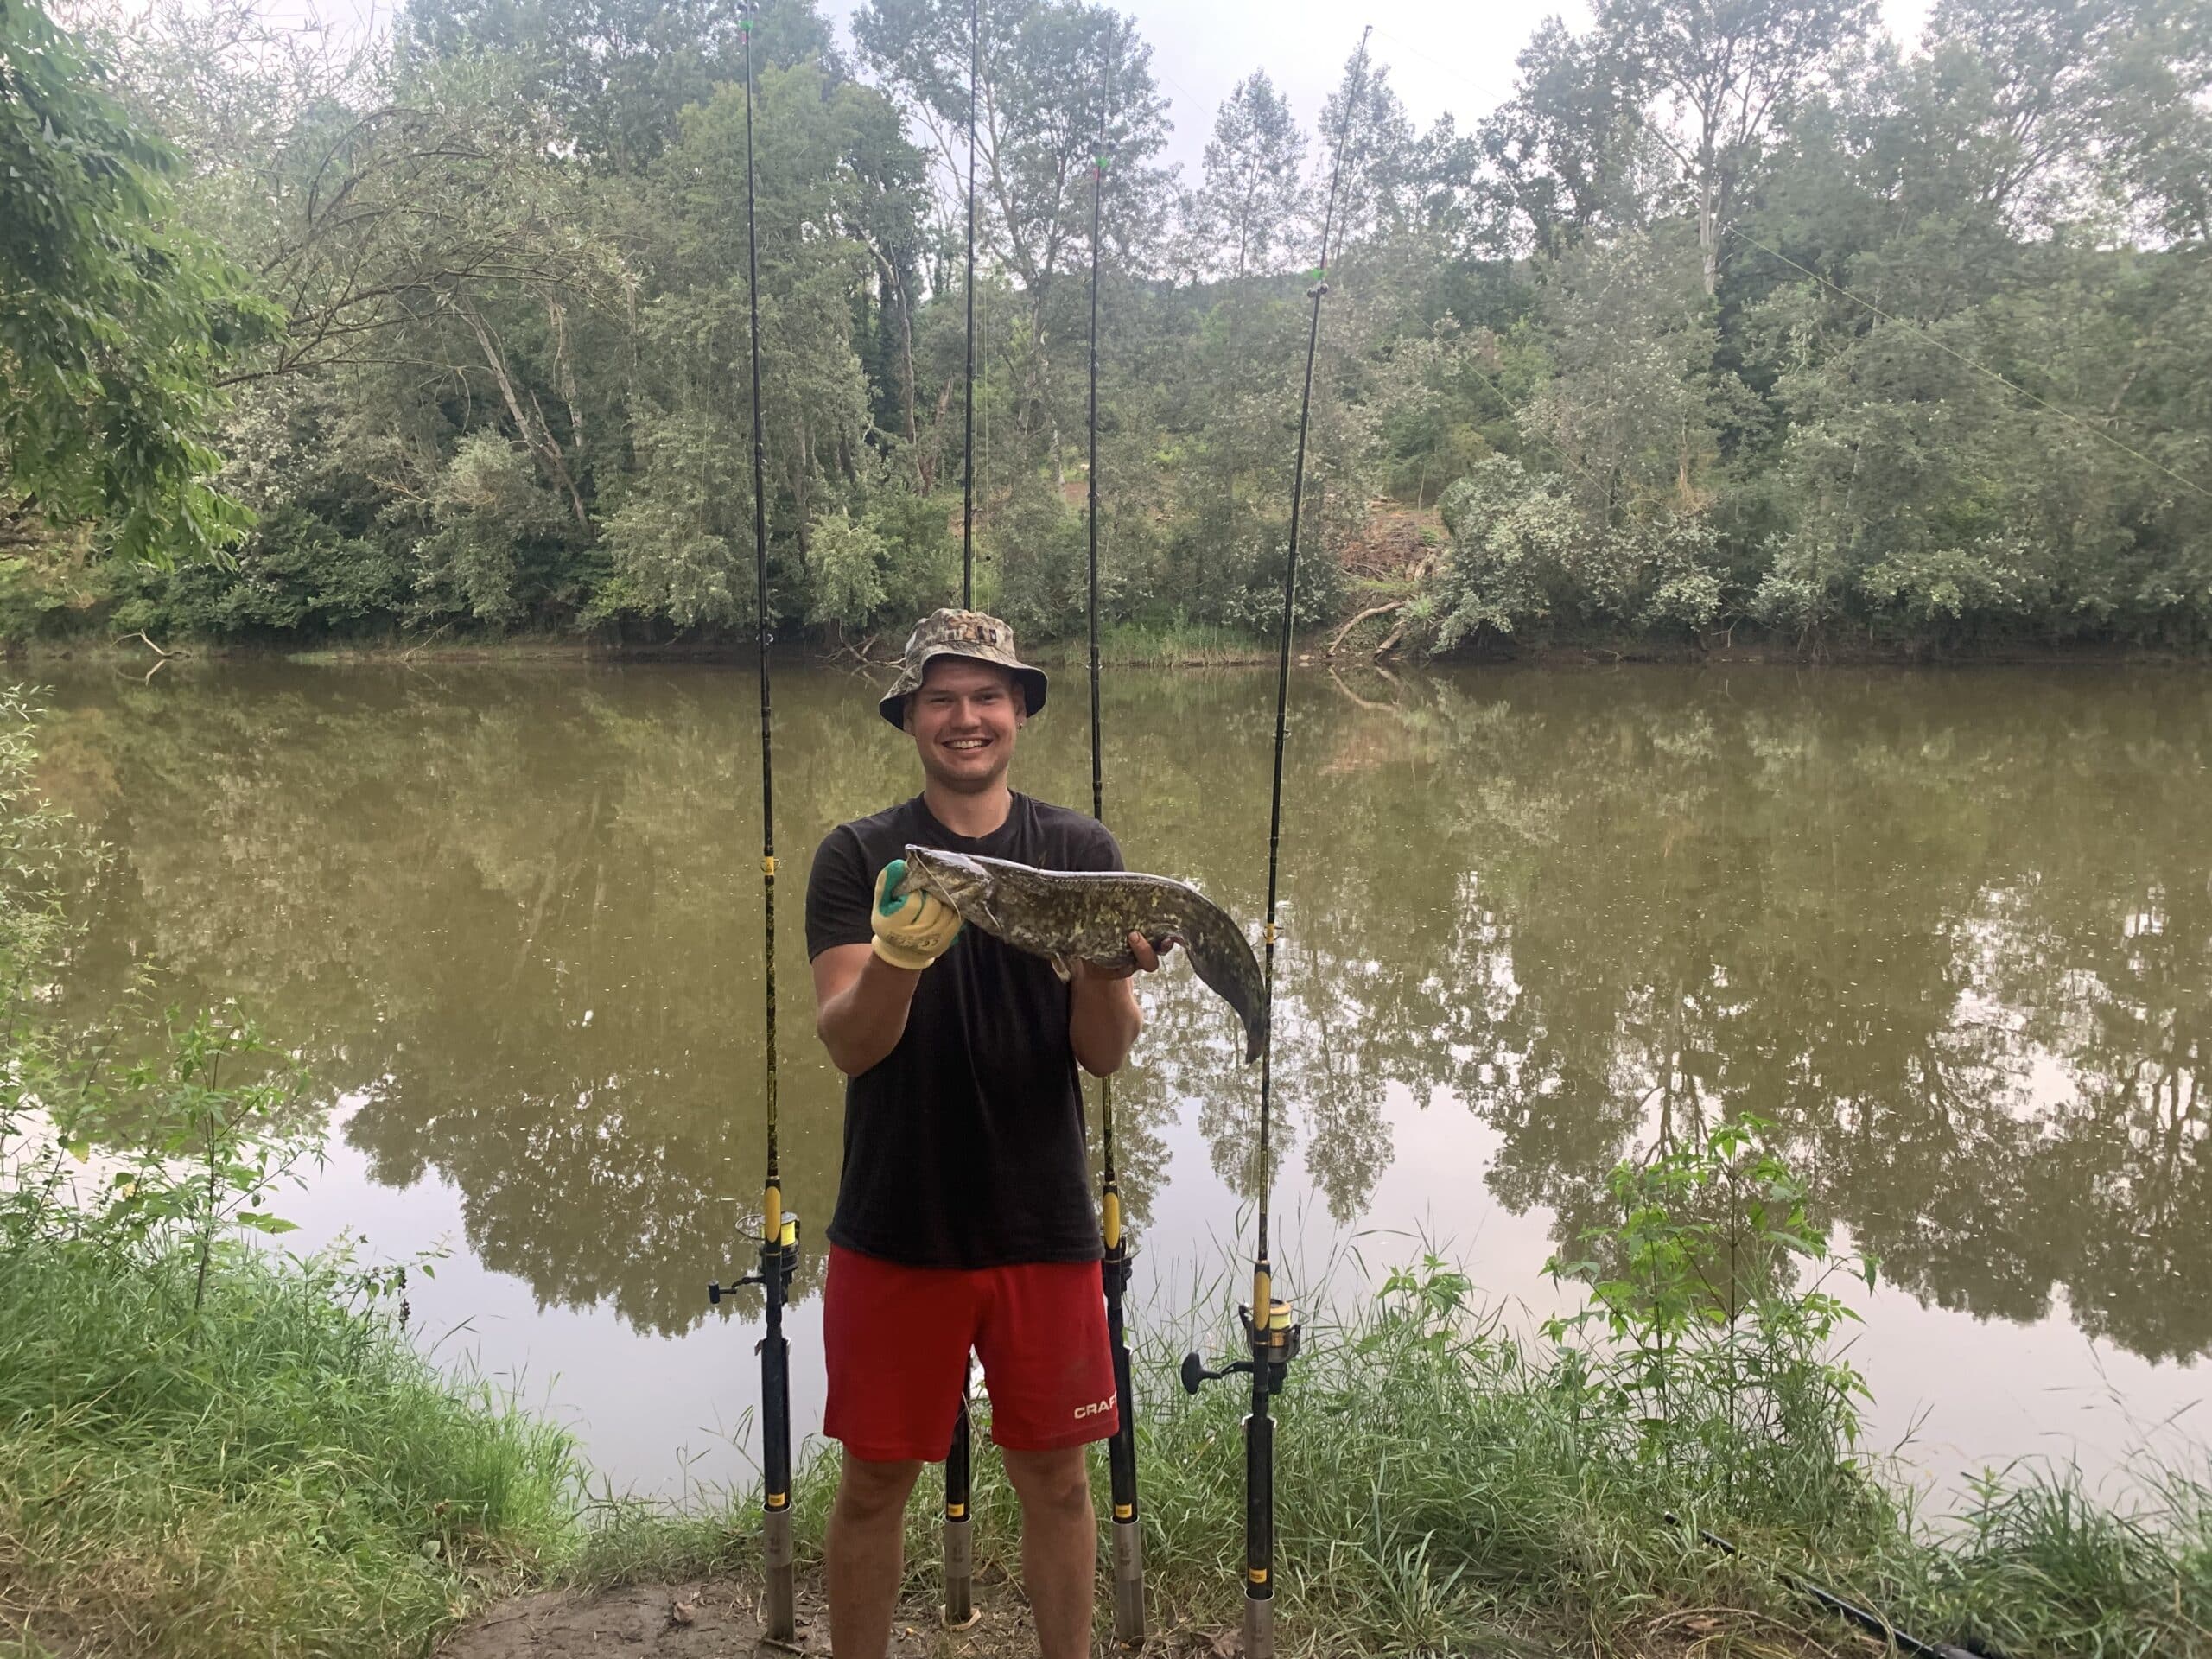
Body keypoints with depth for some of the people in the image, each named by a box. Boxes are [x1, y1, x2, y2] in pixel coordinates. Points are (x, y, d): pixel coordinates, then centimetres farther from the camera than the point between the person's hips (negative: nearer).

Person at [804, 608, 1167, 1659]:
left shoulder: (1080, 851, -1)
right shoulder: (860, 856, -3)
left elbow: (1106, 1054, -4)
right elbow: (845, 1044, -13)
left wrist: (1105, 962, -25)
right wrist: (900, 955, -32)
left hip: (1042, 1224, 1)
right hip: (892, 1226, -1)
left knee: (1054, 1474, 12)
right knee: (874, 1480, 10)